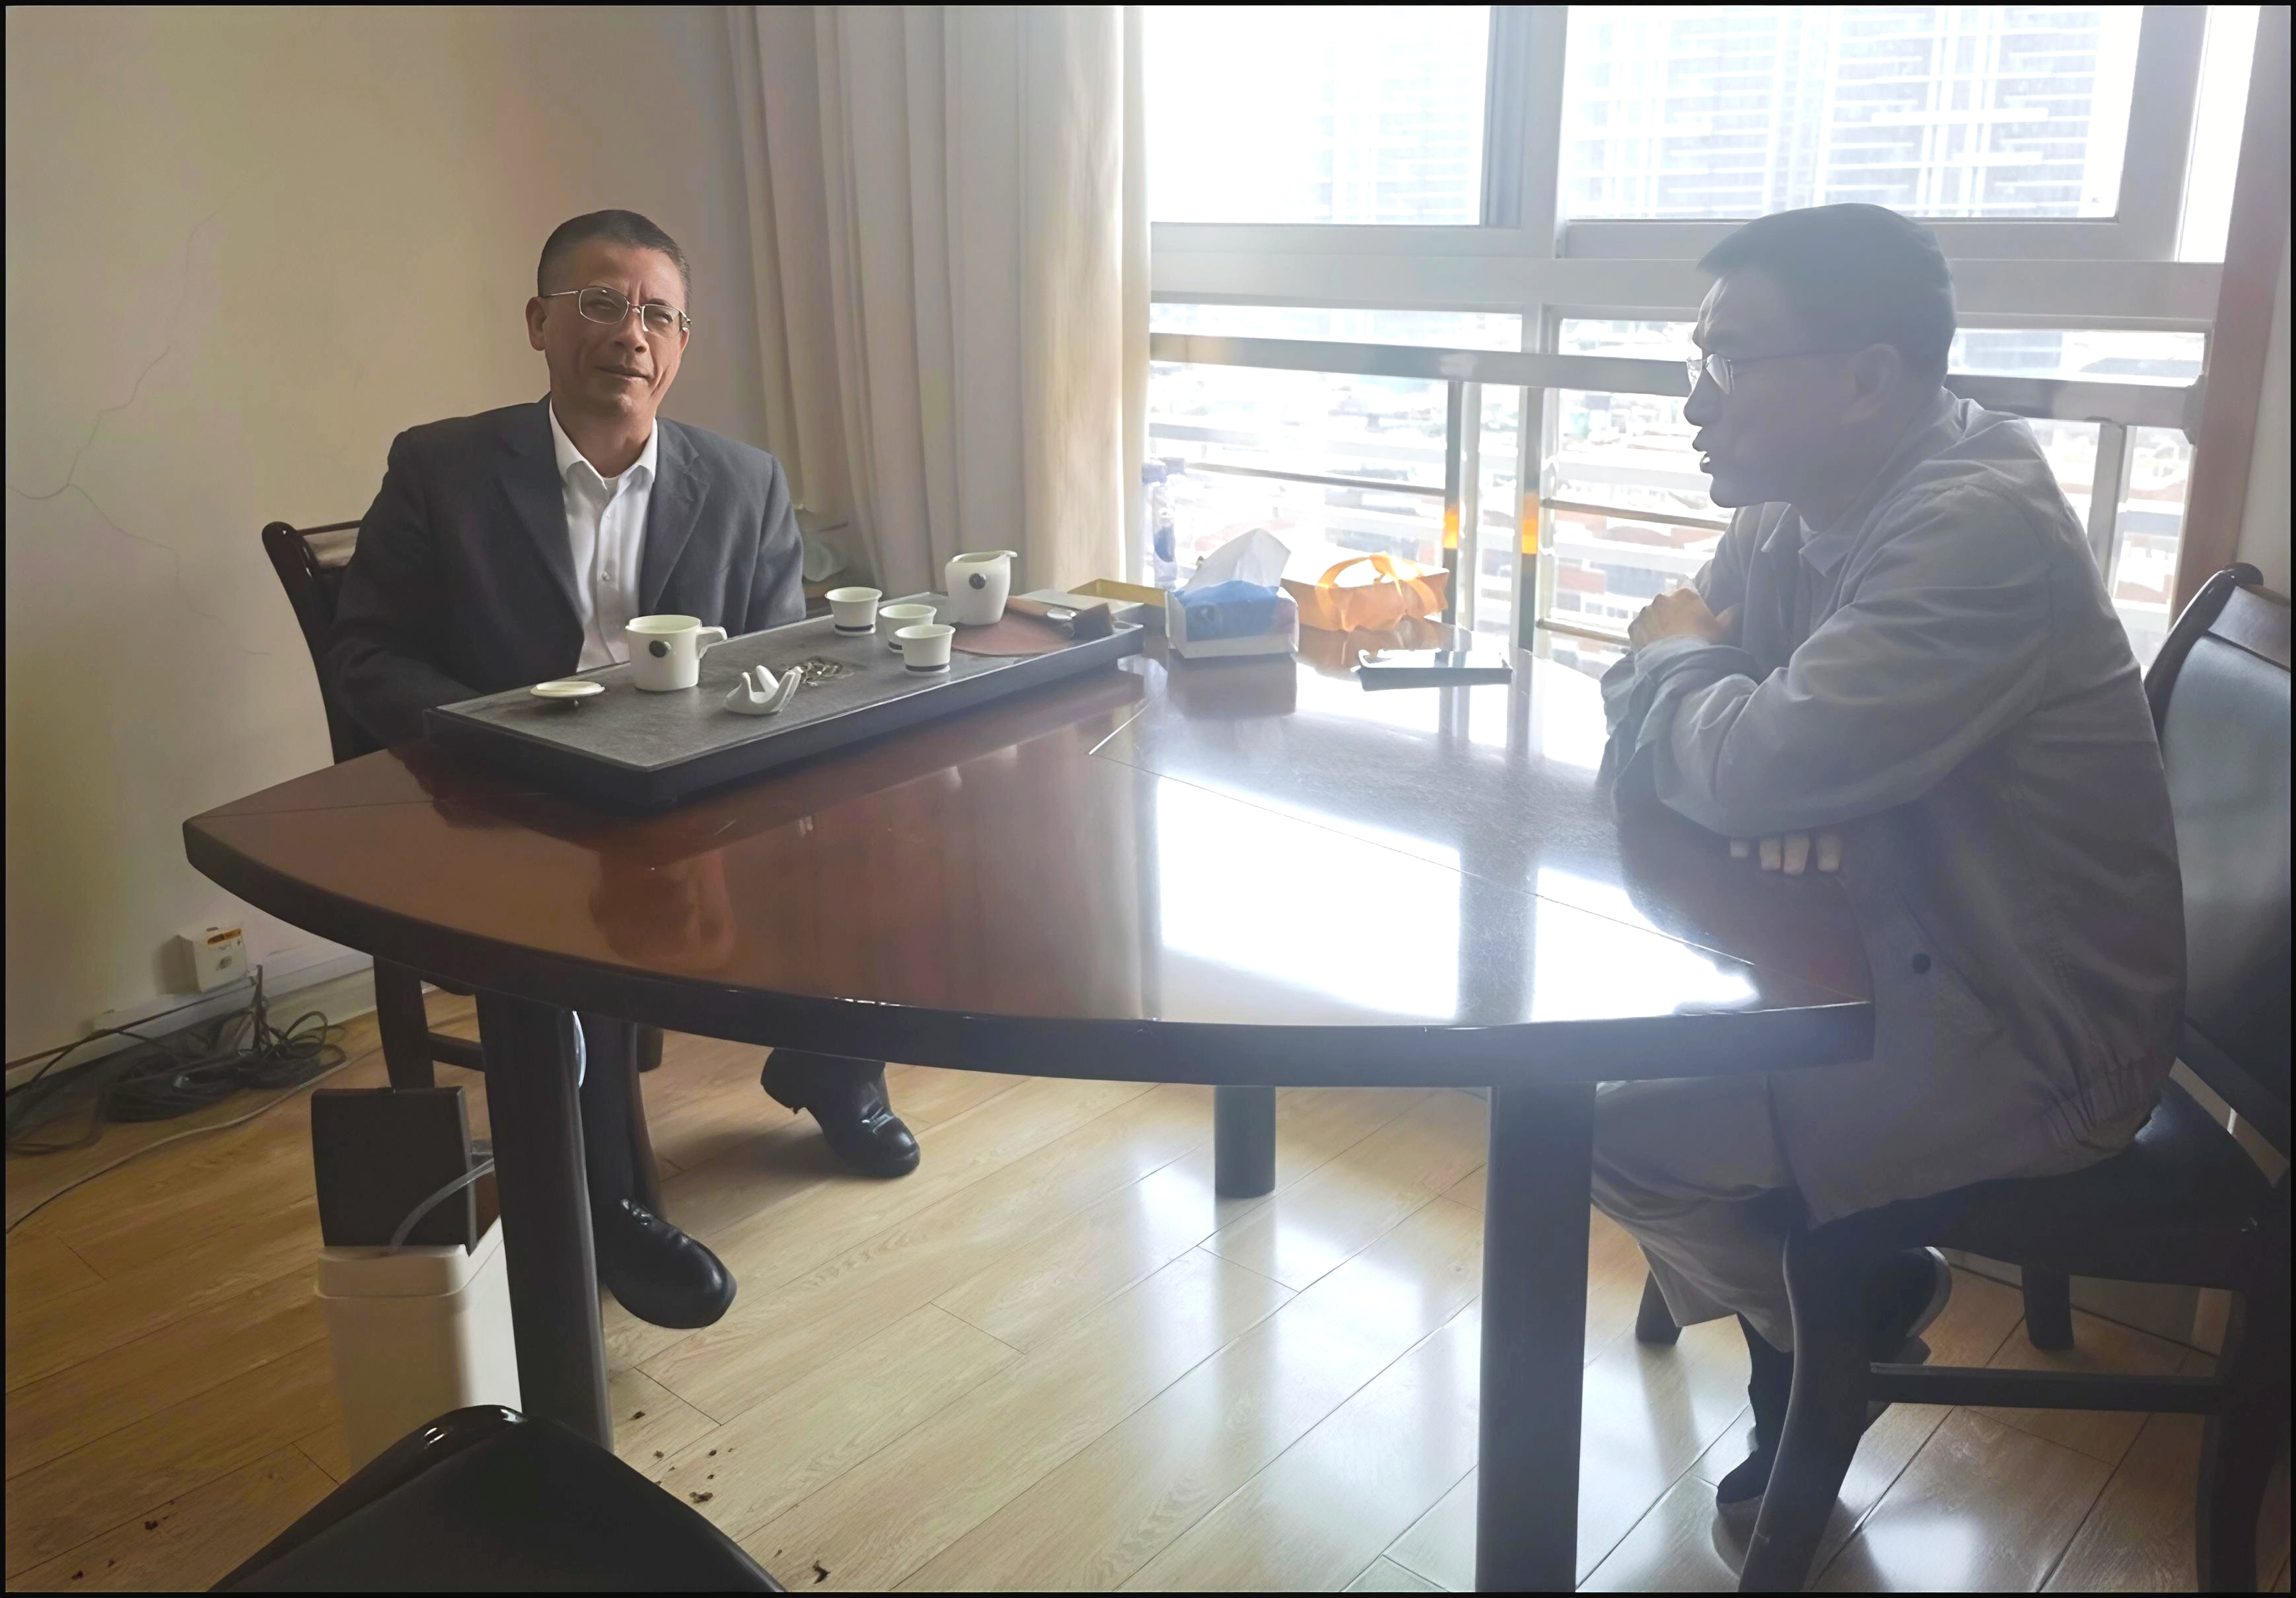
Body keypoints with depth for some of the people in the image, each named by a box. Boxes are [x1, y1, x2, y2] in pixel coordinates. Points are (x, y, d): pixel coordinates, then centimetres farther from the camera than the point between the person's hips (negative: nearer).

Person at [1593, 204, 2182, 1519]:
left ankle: (1854, 1314, 16)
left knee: (1601, 1127, -14)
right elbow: (1643, 732, 5)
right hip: (1912, 960, 9)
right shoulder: (1788, 519, 1)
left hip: (2035, 1038, -9)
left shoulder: (1980, 527, -27)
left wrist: (1680, 660, -11)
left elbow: (1756, 765, -33)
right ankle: (1811, 1341, 22)